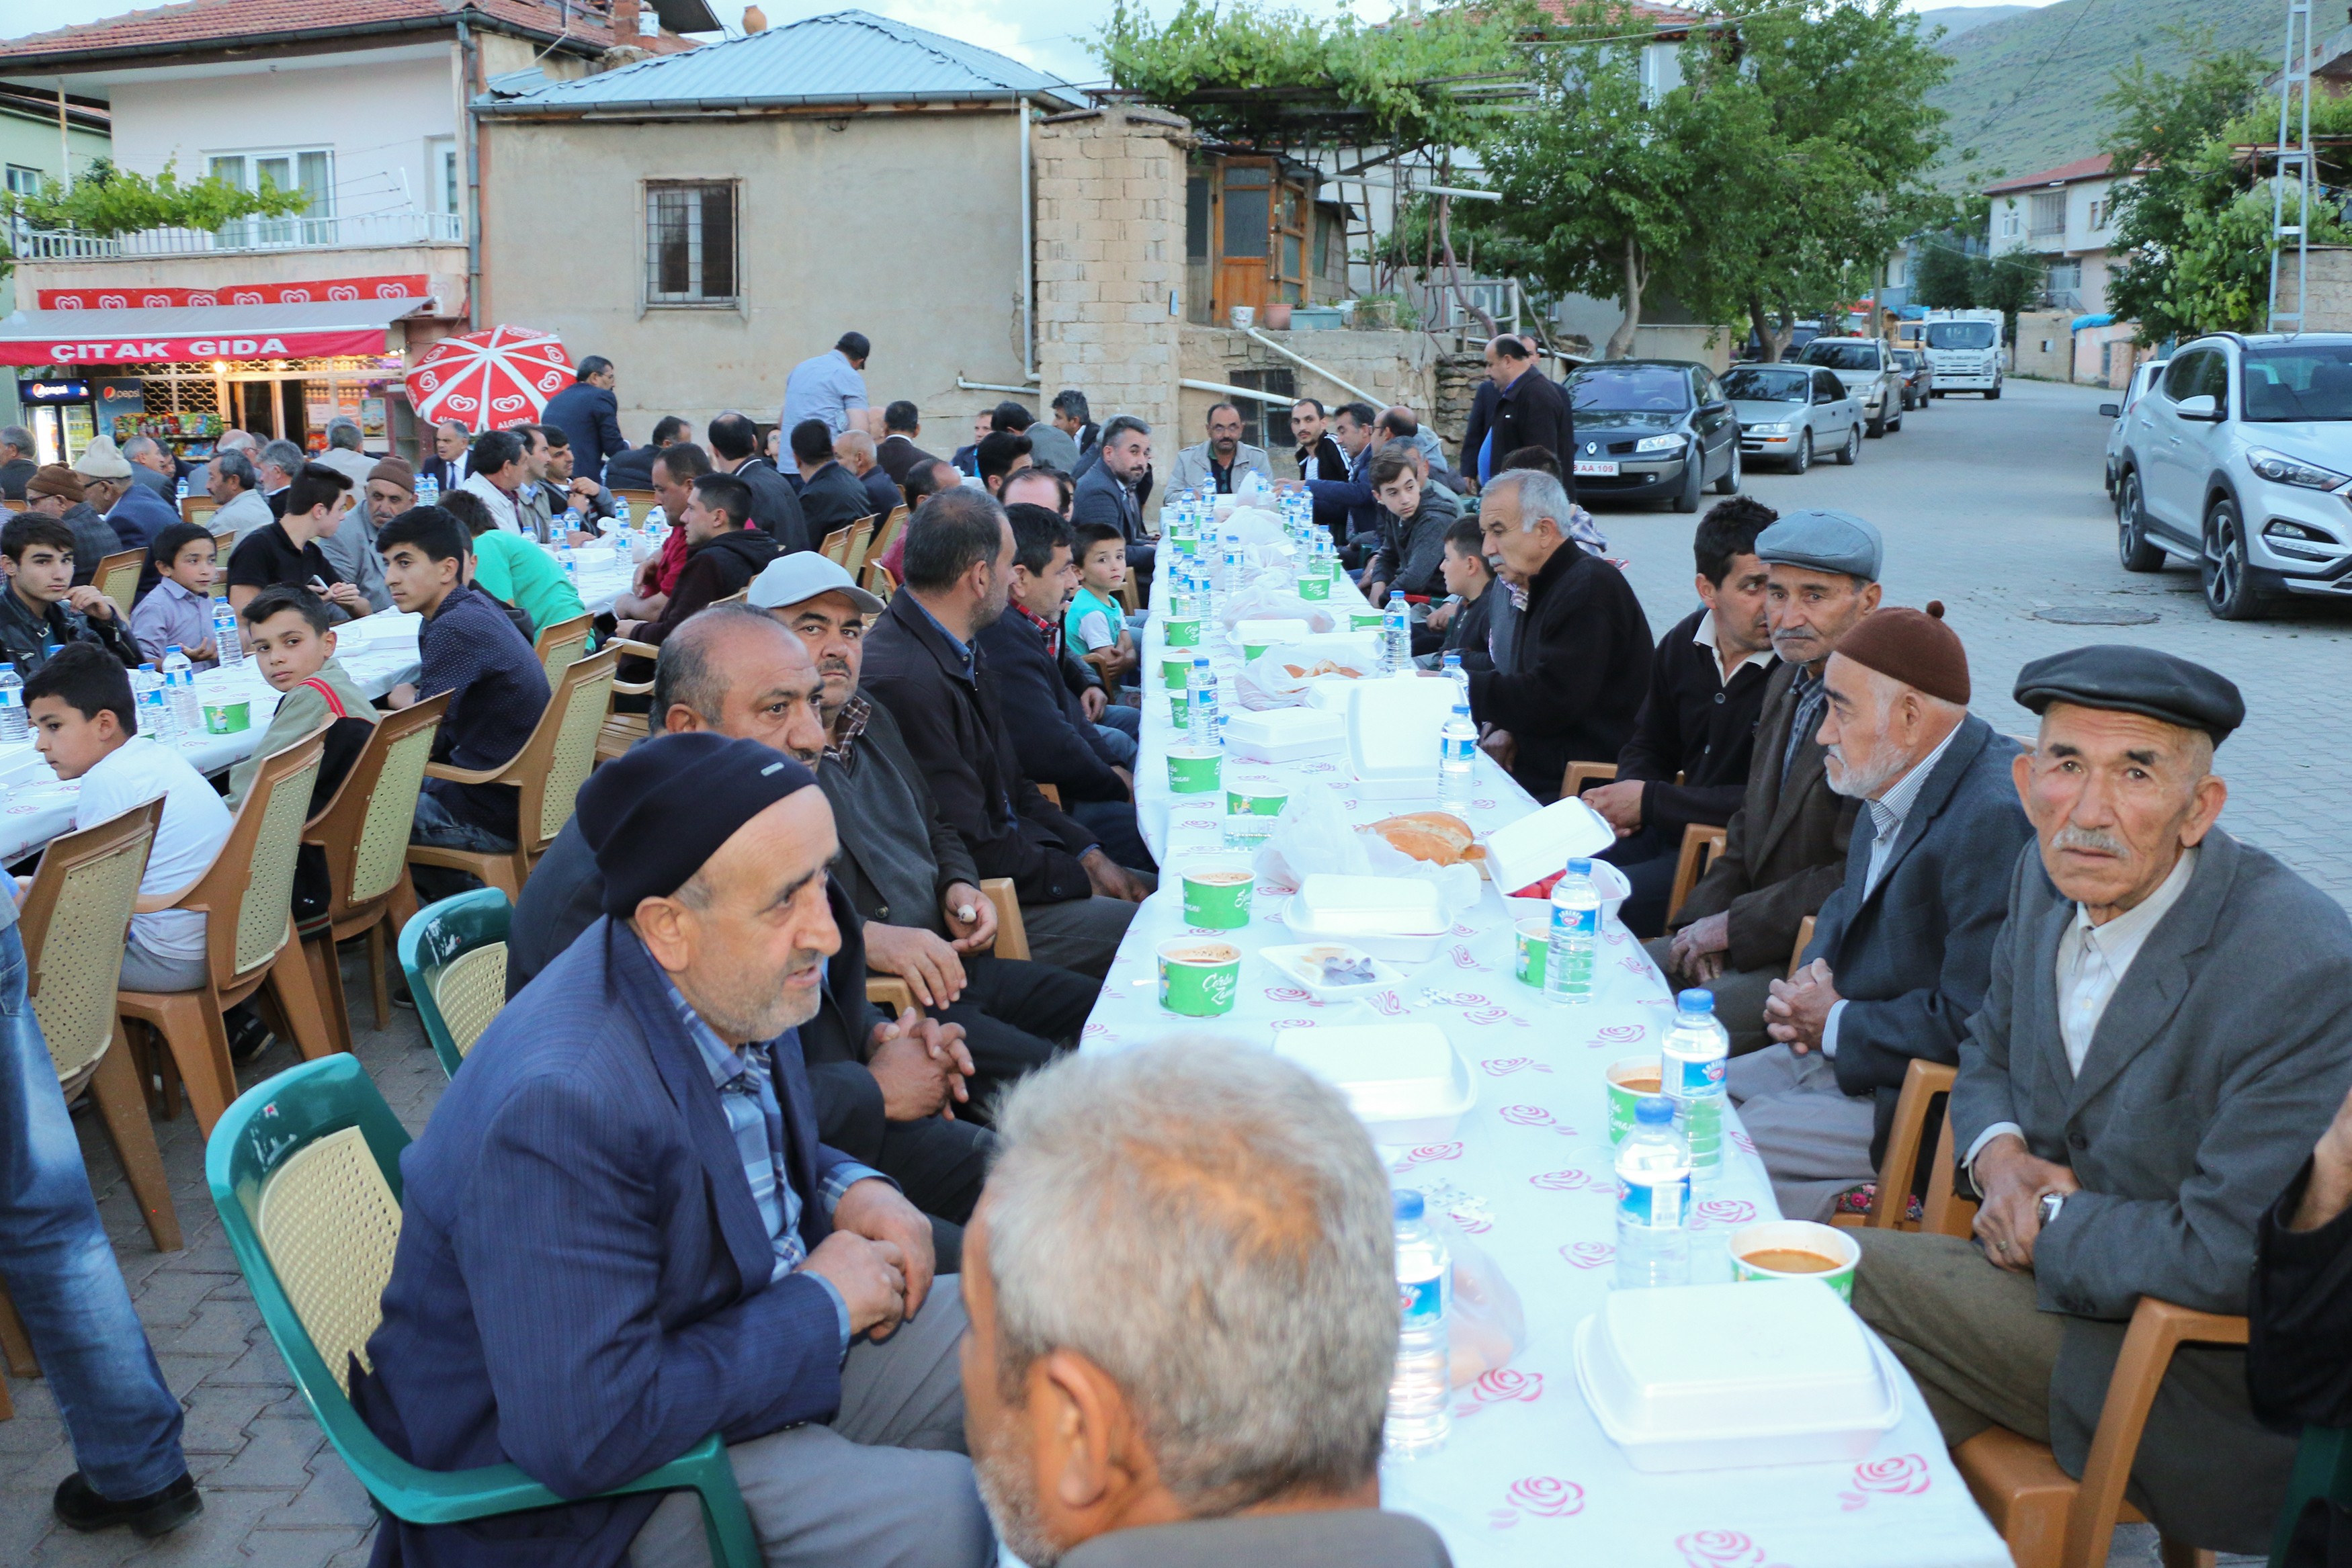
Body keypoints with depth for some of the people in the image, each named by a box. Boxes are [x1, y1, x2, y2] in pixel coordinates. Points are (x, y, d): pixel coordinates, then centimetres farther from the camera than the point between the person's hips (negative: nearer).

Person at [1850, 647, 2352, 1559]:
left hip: (2207, 1370, -7)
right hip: (2053, 1268, 7)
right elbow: (1990, 1050, 16)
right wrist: (1999, 1155, -5)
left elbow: (2227, 1258, -26)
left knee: (1828, 1273, -18)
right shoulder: (2052, 877, -1)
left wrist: (2048, 1223, -14)